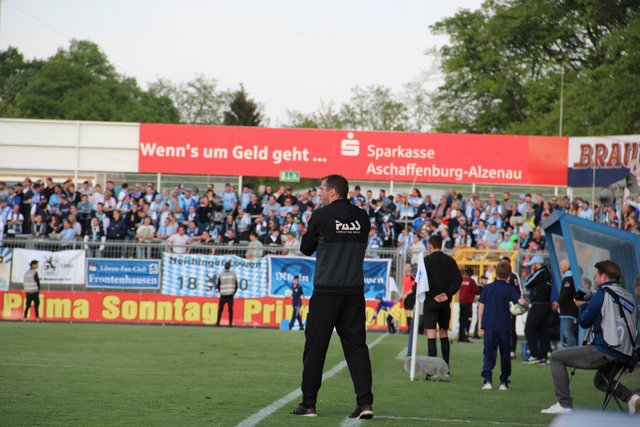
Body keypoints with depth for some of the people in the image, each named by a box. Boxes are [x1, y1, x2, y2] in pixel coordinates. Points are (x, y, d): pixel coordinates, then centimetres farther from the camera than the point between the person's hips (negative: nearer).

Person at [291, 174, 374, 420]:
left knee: (315, 346, 4)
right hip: (355, 290, 4)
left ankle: (308, 404, 7)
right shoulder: (362, 217, 5)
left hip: (326, 291, -3)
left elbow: (306, 248, 5)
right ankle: (365, 402, -6)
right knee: (356, 346, 5)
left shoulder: (322, 216, -6)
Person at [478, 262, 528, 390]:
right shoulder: (510, 289, -1)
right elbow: (521, 301, -14)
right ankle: (504, 382, 10)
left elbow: (481, 307, 4)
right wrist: (526, 306, 9)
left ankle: (487, 379, -12)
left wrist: (480, 325, 9)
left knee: (488, 353, 2)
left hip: (489, 326, 1)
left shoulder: (487, 288, 4)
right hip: (504, 326, -1)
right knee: (505, 354, 10)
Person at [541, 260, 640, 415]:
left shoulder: (600, 296, -9)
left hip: (603, 352, -8)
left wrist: (582, 306, 21)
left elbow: (585, 322, -2)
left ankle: (564, 403, -2)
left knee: (556, 357, 3)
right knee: (600, 381, 32)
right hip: (626, 354, 8)